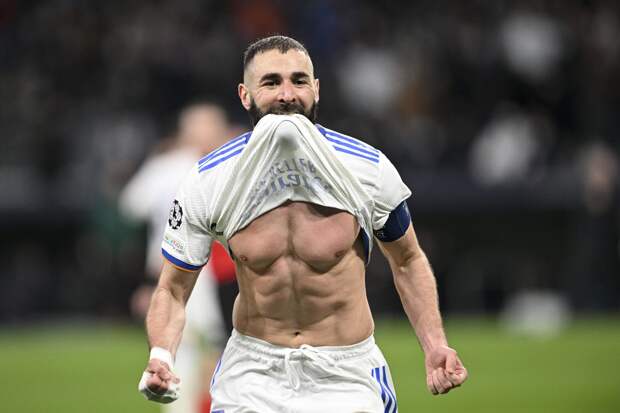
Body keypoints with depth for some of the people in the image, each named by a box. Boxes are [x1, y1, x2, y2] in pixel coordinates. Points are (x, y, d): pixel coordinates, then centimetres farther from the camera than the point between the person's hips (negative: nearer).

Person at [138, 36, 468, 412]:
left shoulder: (369, 169, -9)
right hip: (252, 373, 0)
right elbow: (173, 290, -3)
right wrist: (161, 358, -22)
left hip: (347, 377, 0)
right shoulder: (207, 183, -9)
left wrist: (435, 347, -5)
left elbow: (408, 261, 6)